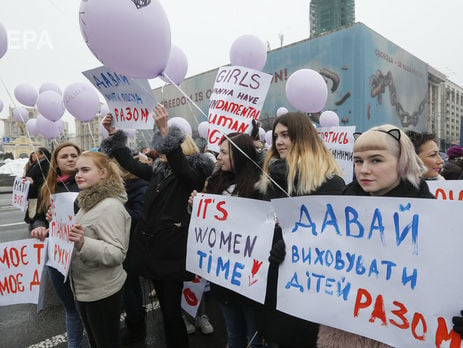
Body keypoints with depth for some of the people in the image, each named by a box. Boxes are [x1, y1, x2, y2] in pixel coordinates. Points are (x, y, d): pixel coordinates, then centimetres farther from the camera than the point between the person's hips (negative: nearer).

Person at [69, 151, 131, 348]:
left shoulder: (110, 207, -24)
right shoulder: (88, 202, 7)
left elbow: (117, 253, -28)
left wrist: (83, 244, -40)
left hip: (102, 292, -9)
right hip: (84, 288, 9)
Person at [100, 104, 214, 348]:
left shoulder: (192, 174, -9)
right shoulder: (158, 171, 12)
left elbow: (178, 164, -29)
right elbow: (130, 164, 14)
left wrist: (165, 130, -39)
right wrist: (112, 133, 8)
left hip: (172, 251, -7)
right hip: (152, 247, 7)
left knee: (172, 309, 3)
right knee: (165, 305, 19)